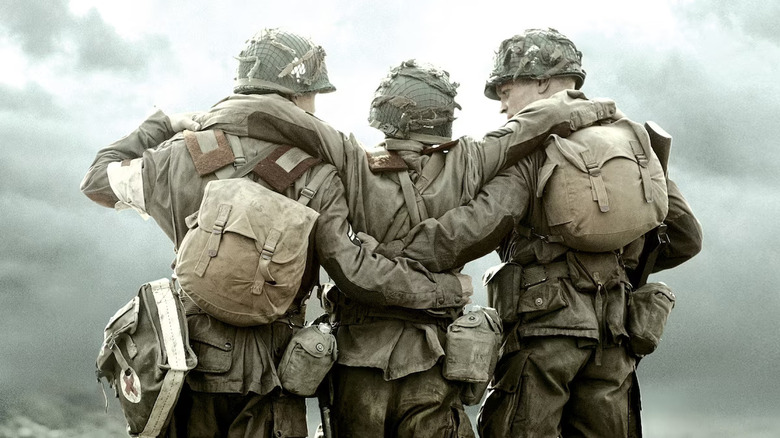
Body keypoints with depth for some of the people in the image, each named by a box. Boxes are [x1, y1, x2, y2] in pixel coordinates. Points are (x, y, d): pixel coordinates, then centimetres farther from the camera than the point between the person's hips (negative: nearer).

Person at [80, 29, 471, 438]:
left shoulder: (189, 154, -1)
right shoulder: (317, 178, -7)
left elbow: (99, 180, 12)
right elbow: (355, 273, -11)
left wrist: (160, 127, 25)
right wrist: (445, 287, 0)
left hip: (193, 361, 2)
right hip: (268, 374, -2)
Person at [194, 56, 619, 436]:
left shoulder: (356, 166, -11)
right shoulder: (463, 166, -8)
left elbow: (280, 117, -18)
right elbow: (543, 118, -5)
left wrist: (214, 117, -4)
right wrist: (590, 107, 13)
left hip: (359, 361, 1)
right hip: (431, 368, 0)